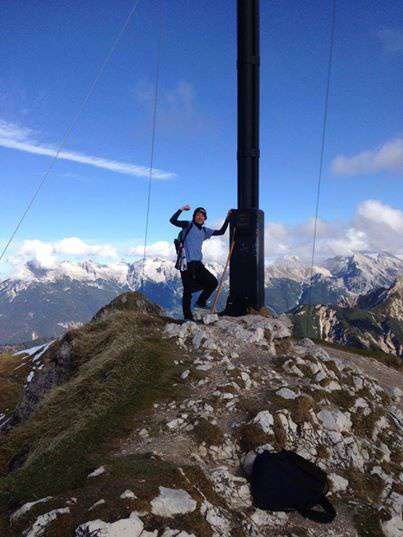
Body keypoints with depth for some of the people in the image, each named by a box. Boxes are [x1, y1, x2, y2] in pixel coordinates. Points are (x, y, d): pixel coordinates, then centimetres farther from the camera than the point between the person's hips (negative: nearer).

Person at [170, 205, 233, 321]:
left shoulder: (205, 231, 15)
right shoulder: (188, 225, 0)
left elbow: (221, 232, 20)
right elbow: (173, 220, -13)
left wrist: (228, 218, 17)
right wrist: (181, 209, -20)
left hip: (198, 264, 6)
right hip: (186, 264, -6)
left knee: (213, 282, 2)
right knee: (188, 290, -2)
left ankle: (201, 302, 22)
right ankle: (188, 317, 8)